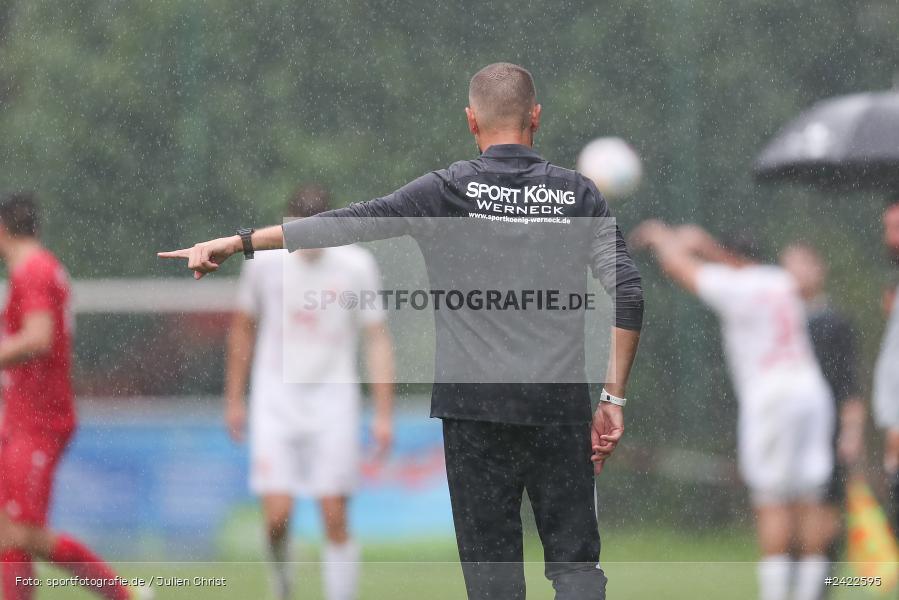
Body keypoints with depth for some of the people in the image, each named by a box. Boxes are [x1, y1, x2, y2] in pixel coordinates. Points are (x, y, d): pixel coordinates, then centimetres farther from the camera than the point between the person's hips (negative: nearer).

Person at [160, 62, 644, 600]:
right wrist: (613, 399, 3)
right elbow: (629, 295, -3)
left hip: (475, 404, -1)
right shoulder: (579, 194, 4)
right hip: (561, 405, 1)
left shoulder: (450, 191, -2)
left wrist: (237, 243, -4)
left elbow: (353, 224, -7)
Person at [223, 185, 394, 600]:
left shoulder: (356, 265, -5)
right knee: (277, 516, -10)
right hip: (276, 405, 0)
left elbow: (377, 340, 0)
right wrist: (234, 399, 13)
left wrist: (383, 414, -4)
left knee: (335, 520, -4)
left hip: (333, 404, 0)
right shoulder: (264, 261, -2)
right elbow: (243, 328, 11)